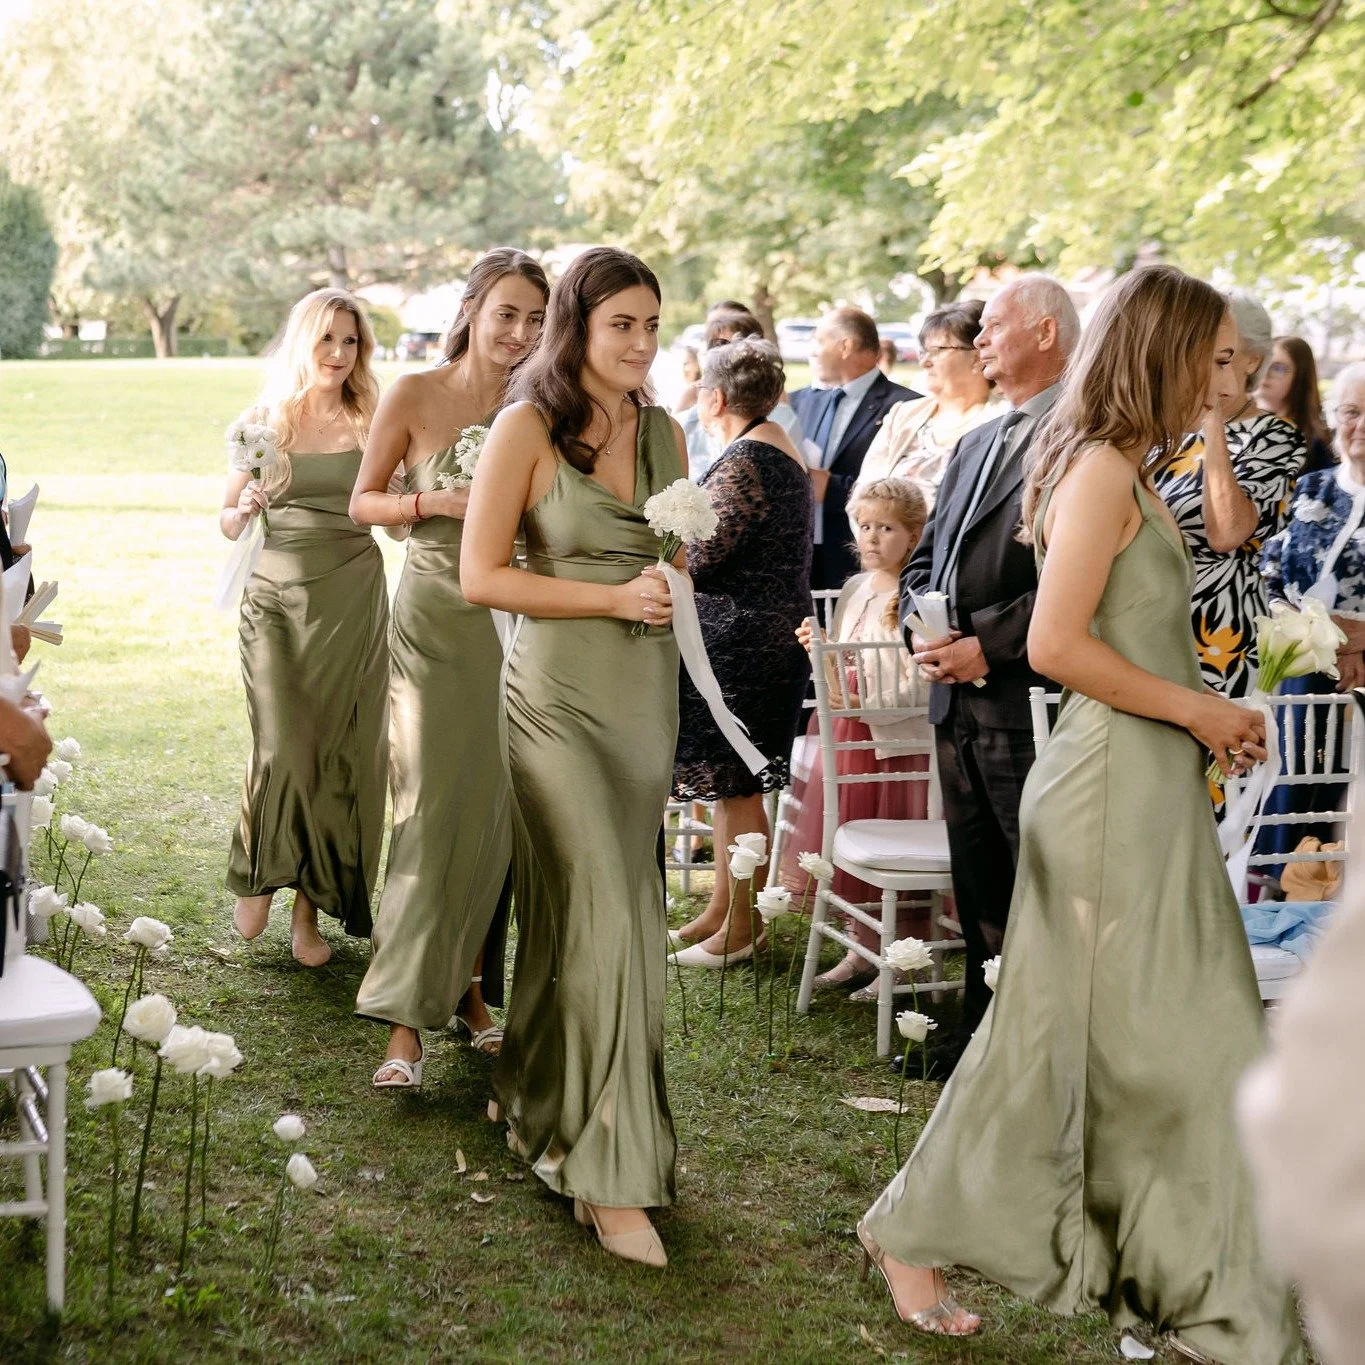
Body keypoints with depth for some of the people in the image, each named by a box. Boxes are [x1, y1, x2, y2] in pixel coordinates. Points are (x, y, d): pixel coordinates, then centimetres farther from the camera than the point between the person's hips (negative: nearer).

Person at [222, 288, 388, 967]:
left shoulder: (372, 423, 5)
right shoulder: (264, 420, 4)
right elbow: (227, 520, 9)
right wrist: (246, 510, -13)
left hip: (353, 601, 1)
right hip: (277, 598, -1)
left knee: (339, 750, 1)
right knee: (283, 746, -9)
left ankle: (310, 906, 12)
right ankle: (257, 874, 17)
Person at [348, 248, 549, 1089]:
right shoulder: (415, 397, -3)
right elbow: (363, 502, 1)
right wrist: (440, 502, -15)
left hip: (511, 623, 3)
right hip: (436, 617, -3)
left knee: (493, 811, 7)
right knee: (434, 807, -8)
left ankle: (471, 990, 20)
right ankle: (407, 1019, -5)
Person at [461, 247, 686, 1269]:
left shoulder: (664, 433, 9)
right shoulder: (528, 428, -7)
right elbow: (482, 575, -11)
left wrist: (672, 589, -2)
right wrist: (614, 596, -16)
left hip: (647, 695, 6)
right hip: (561, 695, -6)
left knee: (578, 908, 13)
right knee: (608, 916, -9)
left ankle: (542, 1100, 31)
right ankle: (609, 1169, -3)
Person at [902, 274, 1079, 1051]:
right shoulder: (978, 445, 19)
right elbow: (925, 558, 20)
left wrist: (987, 644, -18)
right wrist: (922, 626, 1)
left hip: (1030, 699, -9)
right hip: (957, 699, 9)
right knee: (978, 883, 17)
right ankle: (984, 1031, 29)